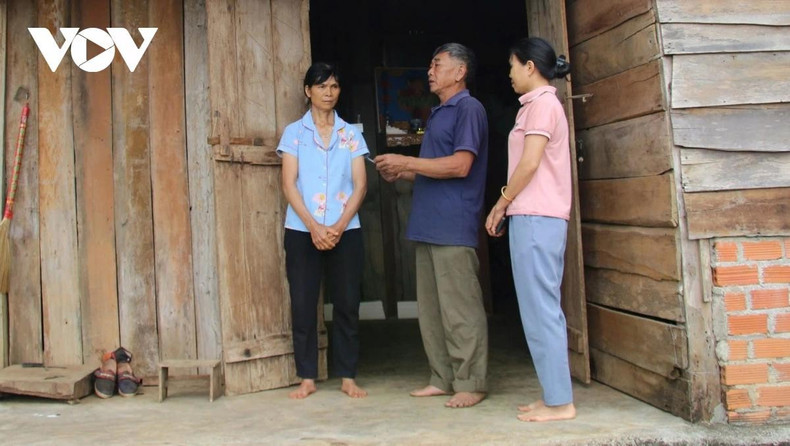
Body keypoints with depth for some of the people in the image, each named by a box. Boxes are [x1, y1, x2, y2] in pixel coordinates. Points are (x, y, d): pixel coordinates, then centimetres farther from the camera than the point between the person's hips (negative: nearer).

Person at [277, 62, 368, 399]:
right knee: (303, 304, 0)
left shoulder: (351, 134, 9)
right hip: (302, 230, -1)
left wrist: (339, 226, -11)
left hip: (345, 231, 1)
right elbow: (289, 185, -2)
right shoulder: (294, 132, 6)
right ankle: (307, 377, 10)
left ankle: (348, 377, 11)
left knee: (347, 303, 2)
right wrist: (313, 226, -13)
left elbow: (360, 185, 2)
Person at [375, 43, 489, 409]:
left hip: (454, 227, -10)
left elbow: (460, 165, -17)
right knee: (430, 308, 10)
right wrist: (402, 174, 14)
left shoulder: (468, 109, -6)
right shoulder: (438, 114, 23)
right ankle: (443, 379, 18)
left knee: (460, 309, -5)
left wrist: (407, 162, -12)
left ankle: (471, 384, 2)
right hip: (428, 226, 10)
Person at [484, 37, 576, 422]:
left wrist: (501, 203, -7)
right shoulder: (542, 104, 20)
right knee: (543, 307, 10)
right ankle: (554, 395, 14)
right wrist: (507, 206, 17)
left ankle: (559, 401, -4)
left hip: (536, 218, -10)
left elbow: (530, 163, -16)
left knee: (540, 308, -8)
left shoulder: (541, 103, -9)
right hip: (538, 217, 10)